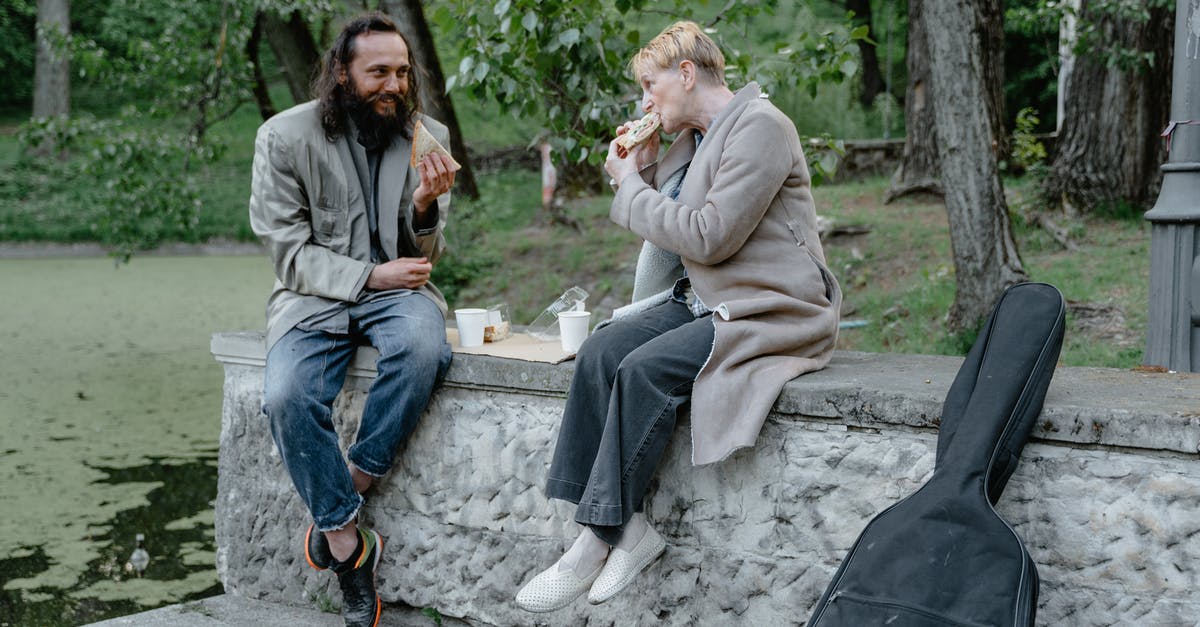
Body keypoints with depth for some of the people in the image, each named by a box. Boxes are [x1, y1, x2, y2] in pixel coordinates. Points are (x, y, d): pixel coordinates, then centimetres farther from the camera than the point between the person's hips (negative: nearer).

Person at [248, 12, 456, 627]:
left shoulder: (426, 136, 4)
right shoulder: (285, 137, -4)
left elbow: (423, 256, 7)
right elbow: (290, 252, -4)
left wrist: (425, 206, -15)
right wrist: (369, 275, -15)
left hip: (395, 290, 2)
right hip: (313, 295, -1)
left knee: (423, 347, -35)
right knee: (286, 399, -30)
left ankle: (347, 491, -19)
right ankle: (348, 545, -13)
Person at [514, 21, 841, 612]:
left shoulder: (760, 126, -13)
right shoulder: (693, 138, 15)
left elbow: (709, 237, -20)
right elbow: (668, 228, 20)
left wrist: (631, 186, -9)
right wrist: (642, 169, 6)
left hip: (773, 313, -9)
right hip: (705, 300, 9)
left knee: (645, 368, -27)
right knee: (600, 351, -13)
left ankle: (601, 539, -17)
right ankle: (626, 526, -15)